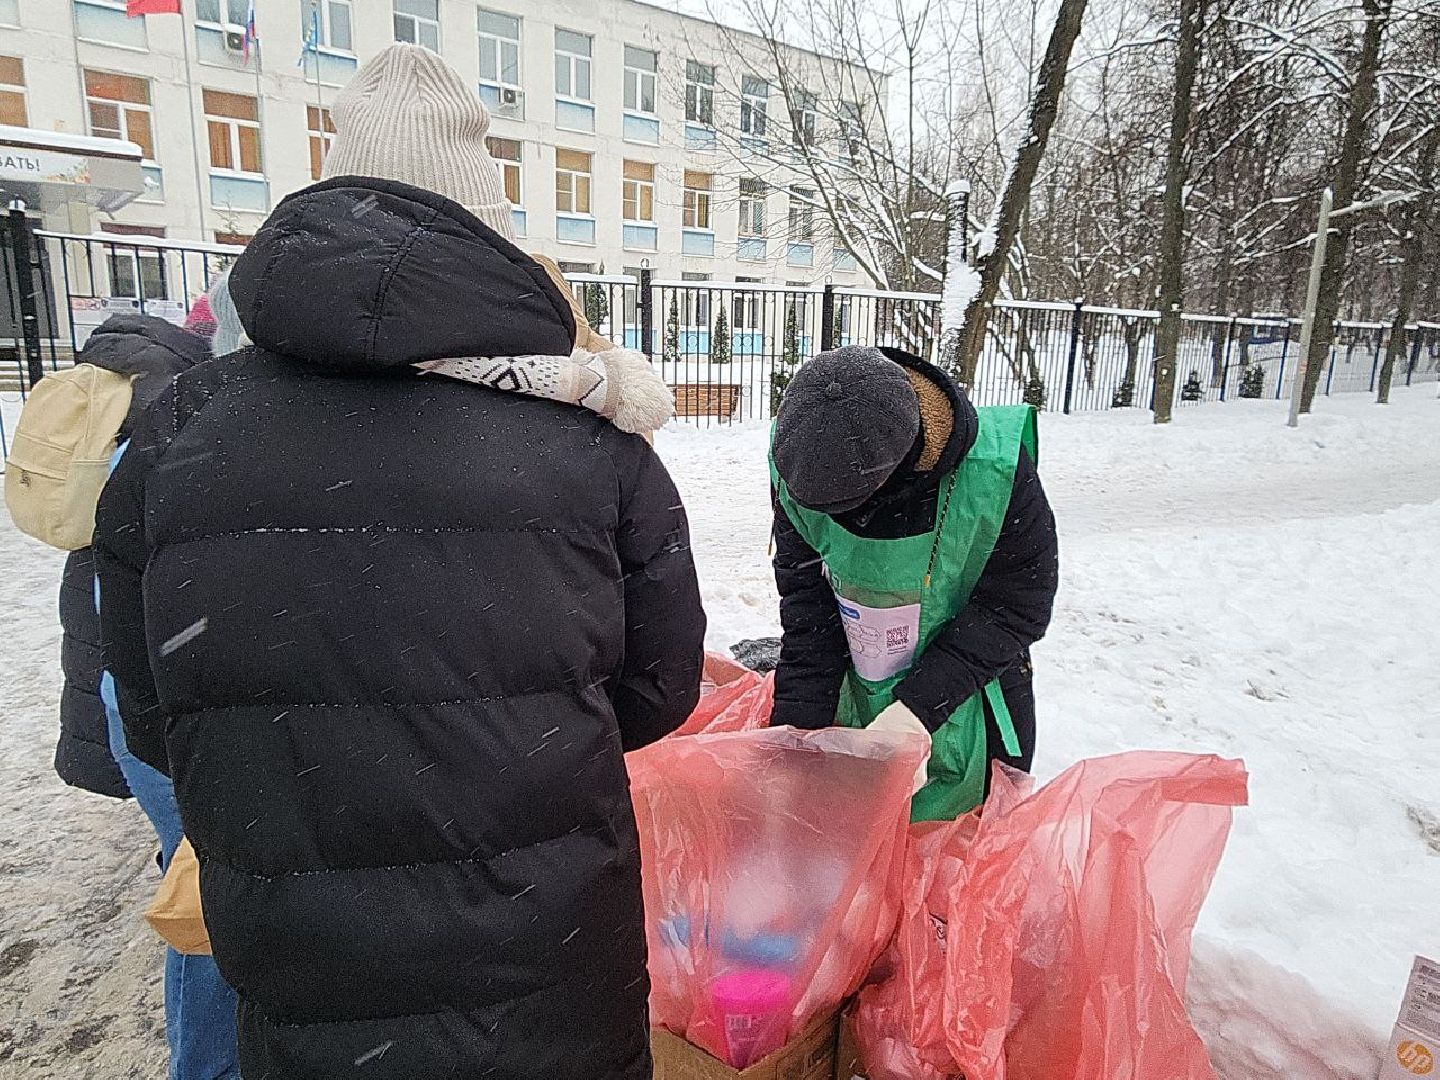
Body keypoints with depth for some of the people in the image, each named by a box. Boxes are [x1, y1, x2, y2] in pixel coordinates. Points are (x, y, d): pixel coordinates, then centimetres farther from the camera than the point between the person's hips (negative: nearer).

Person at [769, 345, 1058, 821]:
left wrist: (918, 706, -27)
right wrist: (795, 726, -18)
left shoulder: (996, 468, -31)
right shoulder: (797, 462, -21)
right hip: (854, 701, 3)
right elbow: (806, 608, -14)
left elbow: (1018, 603, -21)